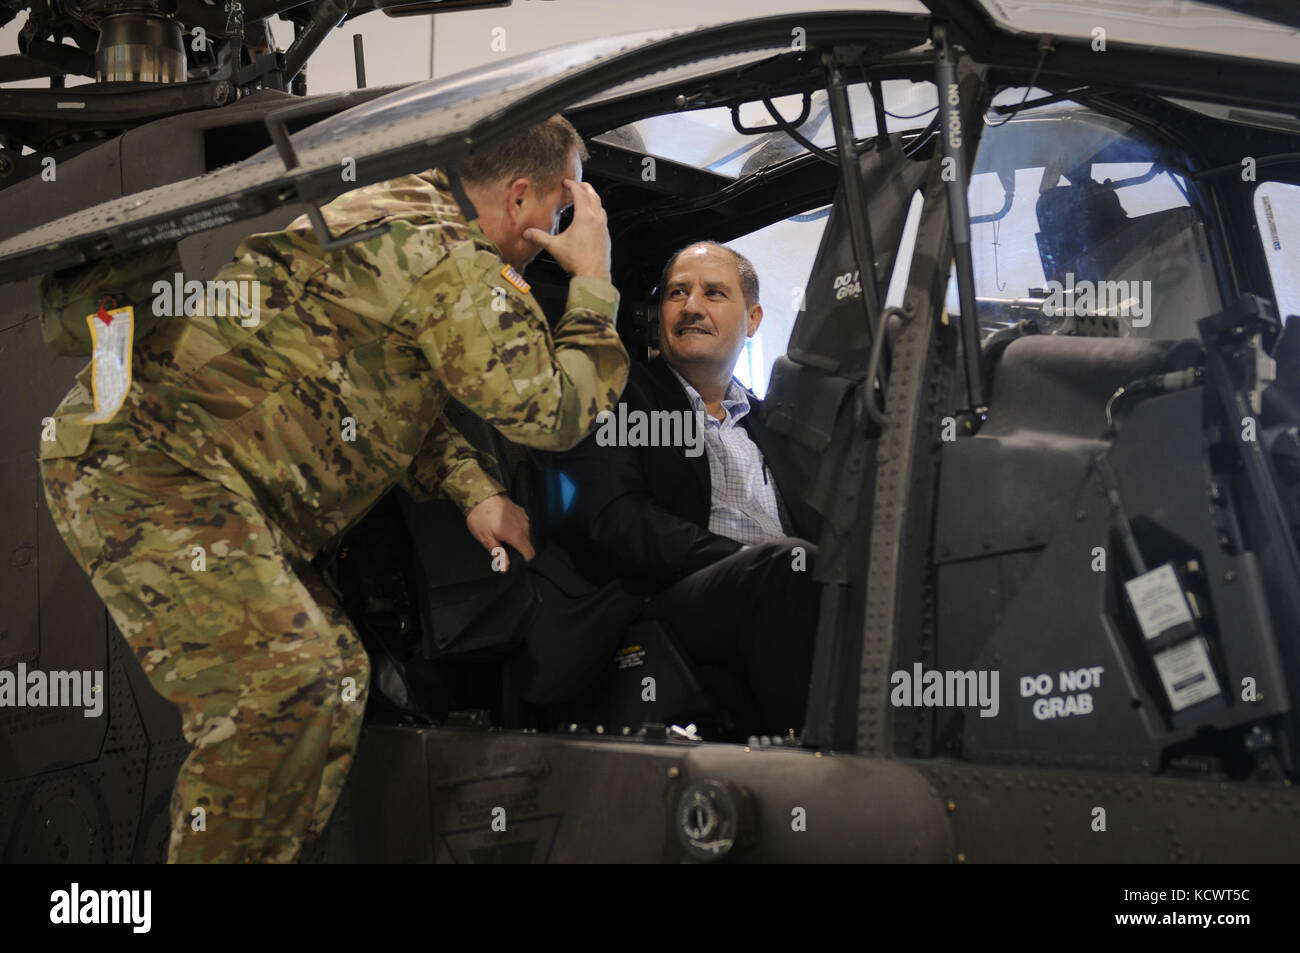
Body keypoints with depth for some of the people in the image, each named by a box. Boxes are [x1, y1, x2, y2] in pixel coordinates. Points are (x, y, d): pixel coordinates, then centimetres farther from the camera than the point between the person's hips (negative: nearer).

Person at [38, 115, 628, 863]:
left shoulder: (406, 214, 20)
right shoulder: (448, 260, -13)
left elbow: (402, 397, 27)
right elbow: (553, 408, -11)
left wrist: (473, 491, 13)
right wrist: (594, 283, 3)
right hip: (149, 460, -11)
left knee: (334, 671, 11)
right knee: (285, 681, -22)